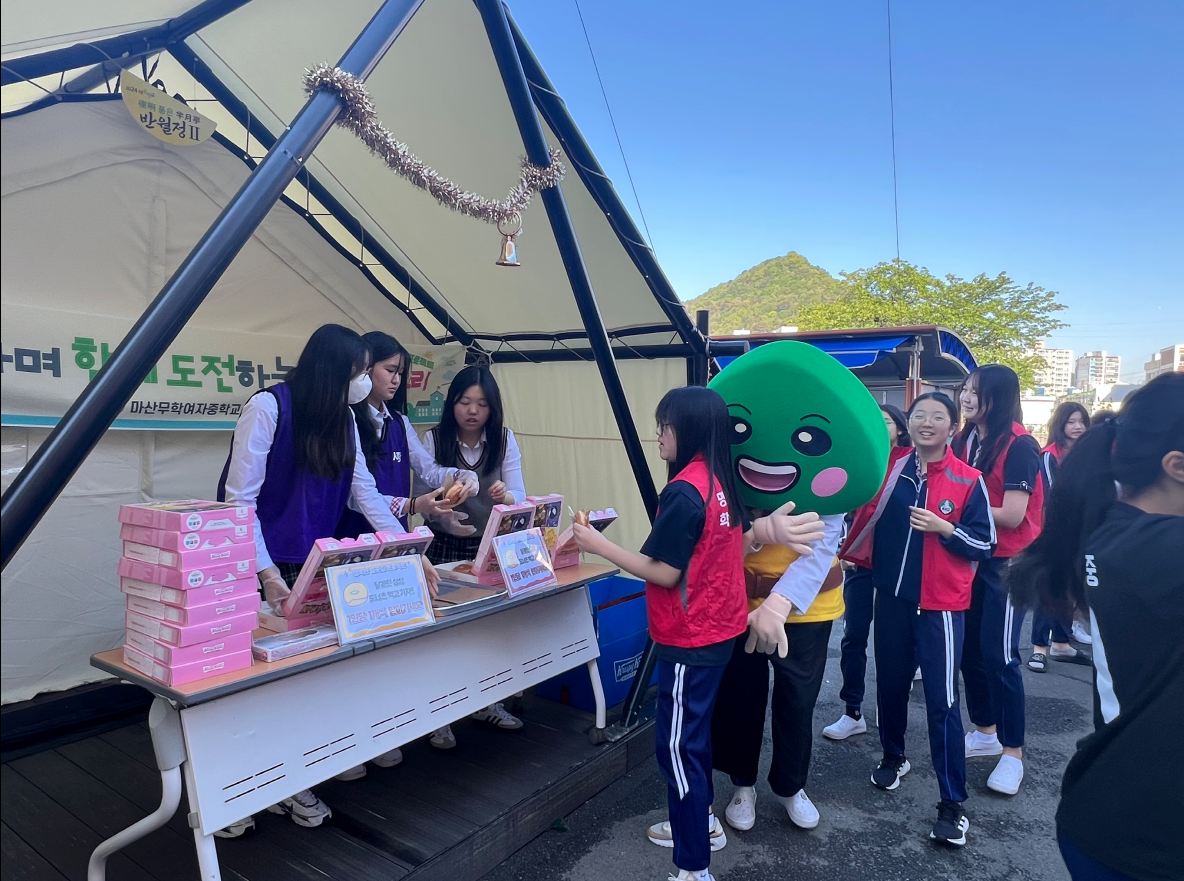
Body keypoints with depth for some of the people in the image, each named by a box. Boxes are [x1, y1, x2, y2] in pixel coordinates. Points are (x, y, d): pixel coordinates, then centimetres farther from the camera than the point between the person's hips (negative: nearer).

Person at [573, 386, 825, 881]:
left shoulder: (683, 491, -23)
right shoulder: (721, 482, 4)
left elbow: (663, 573, -22)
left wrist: (598, 545, -17)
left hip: (690, 640, -9)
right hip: (719, 628, 9)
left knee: (677, 743, 2)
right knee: (692, 732, 24)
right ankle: (701, 824, 41)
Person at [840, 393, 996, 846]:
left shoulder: (968, 481, -7)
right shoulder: (890, 467, 2)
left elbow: (984, 545, -6)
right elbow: (865, 513, 15)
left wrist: (943, 528, -19)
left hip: (941, 604, -4)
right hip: (893, 597, 4)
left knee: (942, 701, -2)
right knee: (890, 684, 17)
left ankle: (953, 802, 11)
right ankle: (893, 757, 41)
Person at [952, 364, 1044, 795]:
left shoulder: (1019, 446, -15)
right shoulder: (964, 441, 4)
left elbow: (1012, 516, -20)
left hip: (1007, 562, -6)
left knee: (999, 654, -2)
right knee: (969, 648, 13)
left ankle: (1013, 752, 13)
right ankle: (985, 731, 30)